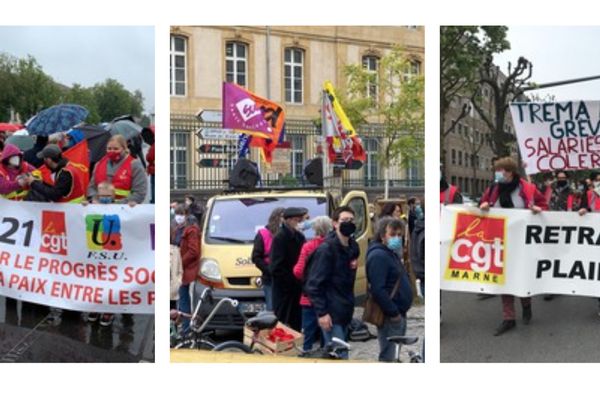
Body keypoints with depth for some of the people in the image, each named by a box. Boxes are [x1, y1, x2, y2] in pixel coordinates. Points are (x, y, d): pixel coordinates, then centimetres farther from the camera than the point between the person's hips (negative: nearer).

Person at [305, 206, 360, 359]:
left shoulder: (353, 246, 10)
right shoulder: (327, 249, -14)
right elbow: (314, 283, -16)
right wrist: (321, 312, -19)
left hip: (345, 310, 8)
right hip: (331, 312, -8)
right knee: (339, 356, -8)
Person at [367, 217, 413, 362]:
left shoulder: (392, 254, 16)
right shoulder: (378, 256, -17)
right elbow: (378, 290, -25)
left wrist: (400, 312, 16)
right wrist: (393, 313, -20)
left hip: (398, 314, 10)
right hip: (390, 317, -10)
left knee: (396, 354, 17)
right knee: (388, 357, -5)